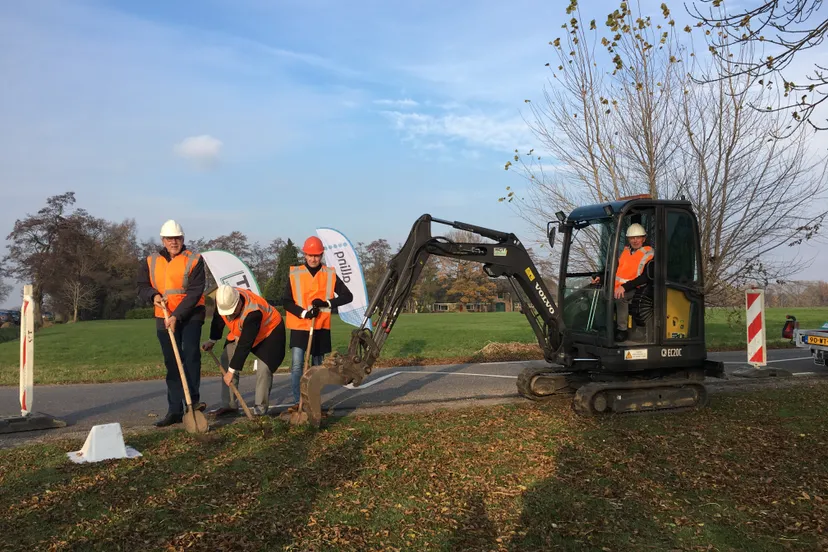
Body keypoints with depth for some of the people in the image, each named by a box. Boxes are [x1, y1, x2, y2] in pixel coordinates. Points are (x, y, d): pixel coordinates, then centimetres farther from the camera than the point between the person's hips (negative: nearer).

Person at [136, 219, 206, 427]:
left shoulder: (194, 260, -7)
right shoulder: (150, 262, 7)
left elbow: (194, 292, -14)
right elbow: (142, 286, 13)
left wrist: (177, 316, -21)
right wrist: (153, 295, -11)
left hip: (190, 315, -4)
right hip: (164, 318, 4)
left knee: (191, 354, -19)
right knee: (172, 363, 7)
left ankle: (193, 400, -14)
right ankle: (175, 410, 11)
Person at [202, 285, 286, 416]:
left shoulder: (253, 312, -42)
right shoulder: (224, 298, -23)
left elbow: (244, 345, -38)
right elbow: (218, 320, 1)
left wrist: (232, 370, -33)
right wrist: (212, 340, 11)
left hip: (270, 331, -7)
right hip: (242, 331, 7)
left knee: (264, 368, -21)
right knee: (226, 359, -2)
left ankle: (261, 409, -8)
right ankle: (229, 404, 4)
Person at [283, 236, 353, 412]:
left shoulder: (330, 274, 1)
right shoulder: (295, 274, -2)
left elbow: (348, 296, 1)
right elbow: (286, 301, -2)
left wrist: (326, 303, -14)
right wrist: (303, 313, -18)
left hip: (321, 327, 2)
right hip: (299, 326, -1)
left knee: (317, 367, 9)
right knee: (296, 365, -11)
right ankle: (297, 402, -3)